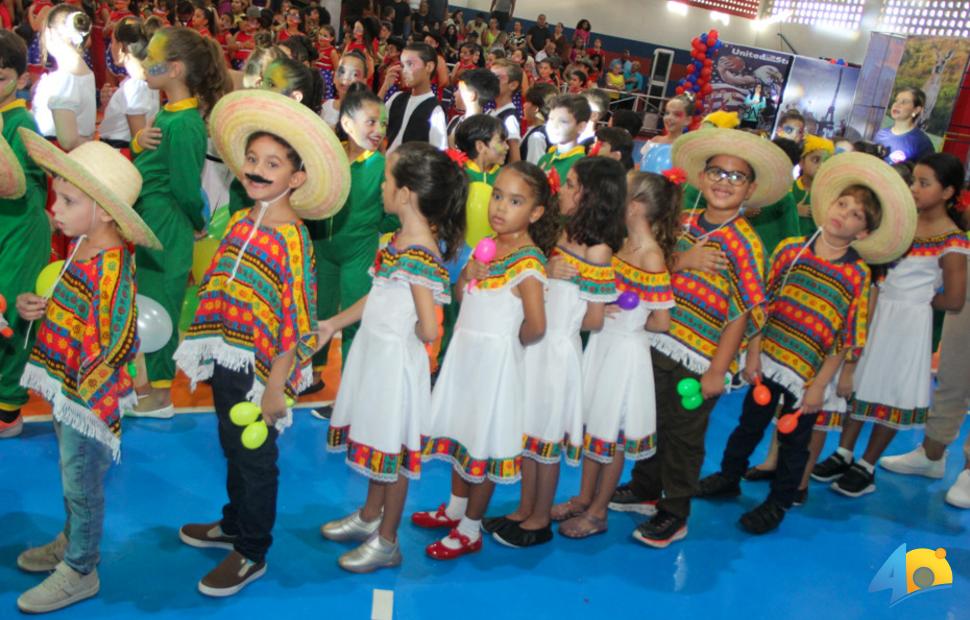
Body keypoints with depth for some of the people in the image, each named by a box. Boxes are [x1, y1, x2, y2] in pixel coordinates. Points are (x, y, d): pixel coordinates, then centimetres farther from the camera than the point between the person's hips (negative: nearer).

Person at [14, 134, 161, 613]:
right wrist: (31, 304, 1)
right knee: (72, 476, 26)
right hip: (65, 390, 9)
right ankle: (72, 542, 47)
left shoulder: (110, 268, -26)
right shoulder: (80, 245, 2)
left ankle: (79, 572, 27)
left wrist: (83, 393, -21)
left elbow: (118, 341, -28)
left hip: (88, 396, -9)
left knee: (81, 482, 9)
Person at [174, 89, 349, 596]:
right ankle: (234, 525, 44)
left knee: (254, 457, 8)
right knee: (232, 447, 23)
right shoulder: (239, 223, 4)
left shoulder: (291, 241, -18)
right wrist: (199, 351, 14)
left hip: (260, 369, -7)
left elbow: (294, 324, -19)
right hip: (224, 362, 7)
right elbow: (215, 289, 13)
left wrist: (276, 387, -19)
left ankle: (251, 554, 26)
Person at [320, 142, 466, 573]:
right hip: (375, 352, 9)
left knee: (391, 449, 6)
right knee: (374, 438, 22)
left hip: (396, 360, -9)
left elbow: (429, 330, -30)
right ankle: (368, 518, 42)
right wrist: (334, 323, 20)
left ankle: (386, 542, 24)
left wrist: (407, 336, -9)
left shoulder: (420, 255, -26)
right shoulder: (400, 239, 4)